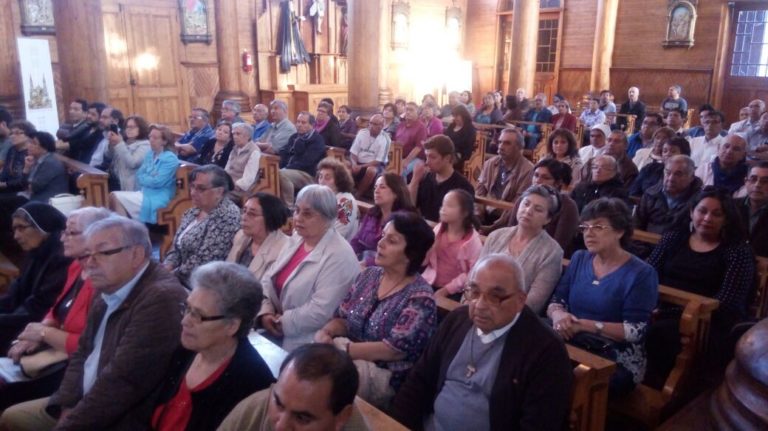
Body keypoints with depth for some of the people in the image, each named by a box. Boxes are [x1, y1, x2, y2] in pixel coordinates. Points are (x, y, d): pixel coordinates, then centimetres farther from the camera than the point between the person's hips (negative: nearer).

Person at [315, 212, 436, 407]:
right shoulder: (369, 274, 5)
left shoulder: (419, 297, -16)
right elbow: (342, 318, 8)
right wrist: (325, 332, -14)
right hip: (353, 358, 6)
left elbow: (395, 350, -22)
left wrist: (341, 348, -22)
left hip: (385, 375, -6)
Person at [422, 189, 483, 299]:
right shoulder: (438, 229, 4)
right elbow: (423, 260, 6)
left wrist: (447, 289, -14)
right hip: (431, 284, 4)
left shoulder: (472, 239, -9)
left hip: (454, 292, -4)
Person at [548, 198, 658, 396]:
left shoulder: (641, 273, -6)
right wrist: (558, 314, -16)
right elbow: (556, 300, 8)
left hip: (617, 361, -4)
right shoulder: (579, 258, 11)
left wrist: (585, 325, -20)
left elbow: (636, 331, -13)